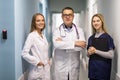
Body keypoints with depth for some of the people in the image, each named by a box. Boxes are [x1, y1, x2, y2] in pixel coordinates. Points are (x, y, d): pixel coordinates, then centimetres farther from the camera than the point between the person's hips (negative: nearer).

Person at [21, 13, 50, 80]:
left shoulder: (43, 36, 10)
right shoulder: (31, 35, -13)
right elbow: (24, 53, -19)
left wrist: (48, 60, 6)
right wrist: (36, 62, -16)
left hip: (46, 69, 7)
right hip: (38, 70, -7)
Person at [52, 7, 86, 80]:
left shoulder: (79, 30, 3)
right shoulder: (57, 31, -2)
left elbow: (82, 46, -13)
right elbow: (57, 44, -21)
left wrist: (63, 44, -16)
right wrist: (75, 43, -20)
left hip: (74, 68, 2)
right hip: (60, 68, -1)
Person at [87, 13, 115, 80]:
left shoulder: (107, 37, -6)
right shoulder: (91, 38, 9)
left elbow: (111, 55, -13)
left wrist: (96, 51, -16)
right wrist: (89, 53, -6)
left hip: (103, 69, -4)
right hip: (92, 68, 4)